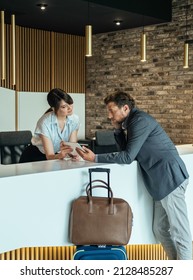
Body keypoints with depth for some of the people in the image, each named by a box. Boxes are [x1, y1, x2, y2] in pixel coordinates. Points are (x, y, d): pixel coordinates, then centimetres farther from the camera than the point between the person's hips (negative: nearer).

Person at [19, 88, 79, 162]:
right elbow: (49, 156, -26)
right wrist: (60, 155, -49)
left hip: (56, 155, 3)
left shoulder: (74, 120, -12)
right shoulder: (45, 122, -25)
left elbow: (72, 148, -14)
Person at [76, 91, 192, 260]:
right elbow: (125, 150, 16)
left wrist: (95, 158, -15)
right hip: (162, 180, 10)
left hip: (169, 177, -10)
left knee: (179, 231, -2)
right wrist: (118, 129, 4)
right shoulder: (130, 122, 15)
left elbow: (128, 157, -18)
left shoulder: (140, 120, -14)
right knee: (160, 229, 16)